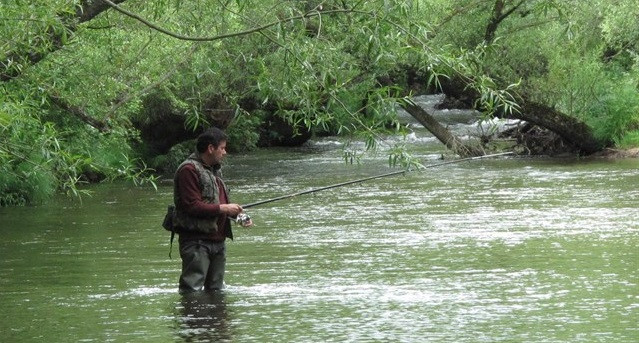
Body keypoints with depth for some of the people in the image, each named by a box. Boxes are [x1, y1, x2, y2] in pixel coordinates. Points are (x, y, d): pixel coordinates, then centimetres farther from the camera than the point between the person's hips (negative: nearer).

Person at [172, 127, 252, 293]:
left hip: (217, 240, 10)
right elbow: (192, 206, -21)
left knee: (216, 290, 14)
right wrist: (223, 208, -17)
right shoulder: (189, 170, -13)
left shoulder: (214, 170, 20)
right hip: (197, 241, -10)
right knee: (192, 291, -13)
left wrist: (237, 214, 8)